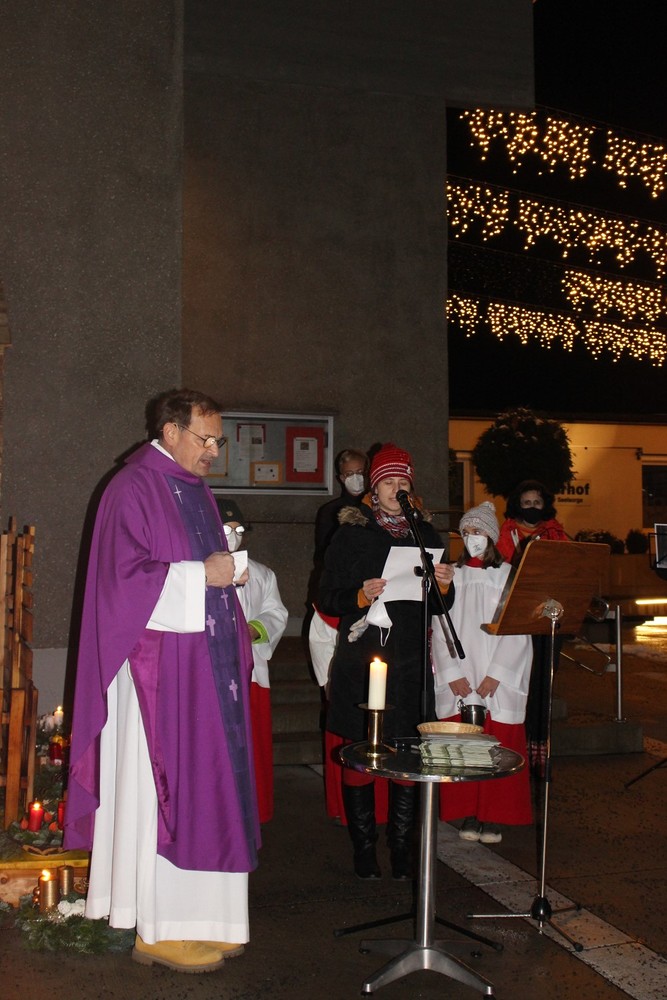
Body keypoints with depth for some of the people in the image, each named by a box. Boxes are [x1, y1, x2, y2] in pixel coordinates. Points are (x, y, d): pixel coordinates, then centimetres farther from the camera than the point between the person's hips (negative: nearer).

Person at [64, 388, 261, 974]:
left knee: (206, 785, 11)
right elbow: (125, 576, -18)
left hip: (205, 665, 9)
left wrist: (227, 568, 8)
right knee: (163, 788, -3)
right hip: (159, 665, -9)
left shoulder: (197, 489, 17)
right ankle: (159, 930, 8)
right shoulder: (133, 489, -10)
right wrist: (201, 574, -16)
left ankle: (199, 918, 21)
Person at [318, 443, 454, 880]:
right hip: (359, 661, -2)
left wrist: (444, 583, -7)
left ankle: (402, 847, 14)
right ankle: (364, 848, 13)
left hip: (410, 663, 3)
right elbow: (328, 598, -1)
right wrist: (361, 596, -18)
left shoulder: (427, 535, 12)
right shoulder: (351, 534, 3)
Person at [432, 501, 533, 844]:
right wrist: (452, 674, -7)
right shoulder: (452, 576, 9)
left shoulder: (508, 575, 2)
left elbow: (517, 631, -4)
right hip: (458, 683, 2)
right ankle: (469, 815, 13)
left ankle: (494, 817, 10)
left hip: (498, 682, -2)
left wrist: (495, 675, -12)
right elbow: (440, 629, 4)